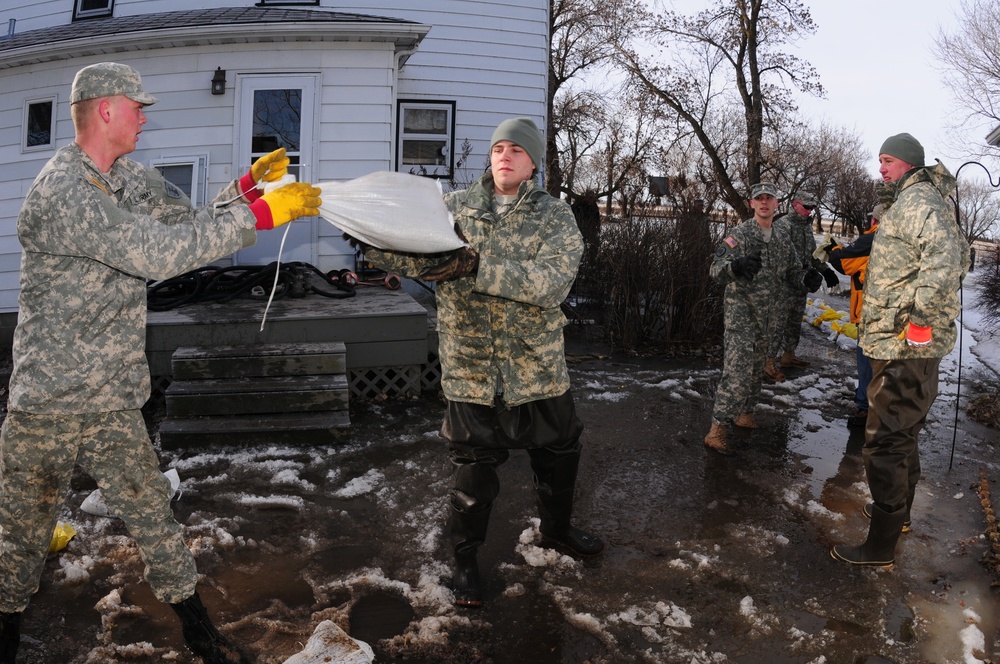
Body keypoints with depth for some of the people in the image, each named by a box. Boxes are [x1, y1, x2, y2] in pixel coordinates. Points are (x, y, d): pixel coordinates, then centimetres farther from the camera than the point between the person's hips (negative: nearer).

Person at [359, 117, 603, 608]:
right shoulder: (454, 207, 0)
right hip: (470, 367, -1)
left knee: (558, 455, 19)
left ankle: (556, 529, 48)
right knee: (473, 468, 8)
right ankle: (465, 558, 31)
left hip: (537, 366, 1)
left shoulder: (554, 214, -4)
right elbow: (409, 256, -6)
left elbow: (552, 280, -21)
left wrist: (476, 267, -31)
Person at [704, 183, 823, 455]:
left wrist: (807, 279, -10)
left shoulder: (783, 237, 9)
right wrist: (736, 266, -41)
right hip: (741, 314, -6)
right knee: (737, 371, -14)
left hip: (769, 317, 7)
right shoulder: (740, 234, -9)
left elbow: (792, 272, 13)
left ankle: (745, 413, 33)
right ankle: (717, 430, -12)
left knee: (756, 370, 16)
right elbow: (716, 268, -19)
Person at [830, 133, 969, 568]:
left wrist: (918, 315, -27)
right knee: (902, 434, 23)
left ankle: (880, 548, 0)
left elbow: (945, 257, -29)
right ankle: (897, 511, 40)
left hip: (904, 347, -11)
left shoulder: (918, 199, -13)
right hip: (909, 346, 11)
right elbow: (958, 254, 27)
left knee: (886, 442, -7)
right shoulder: (917, 201, 20)